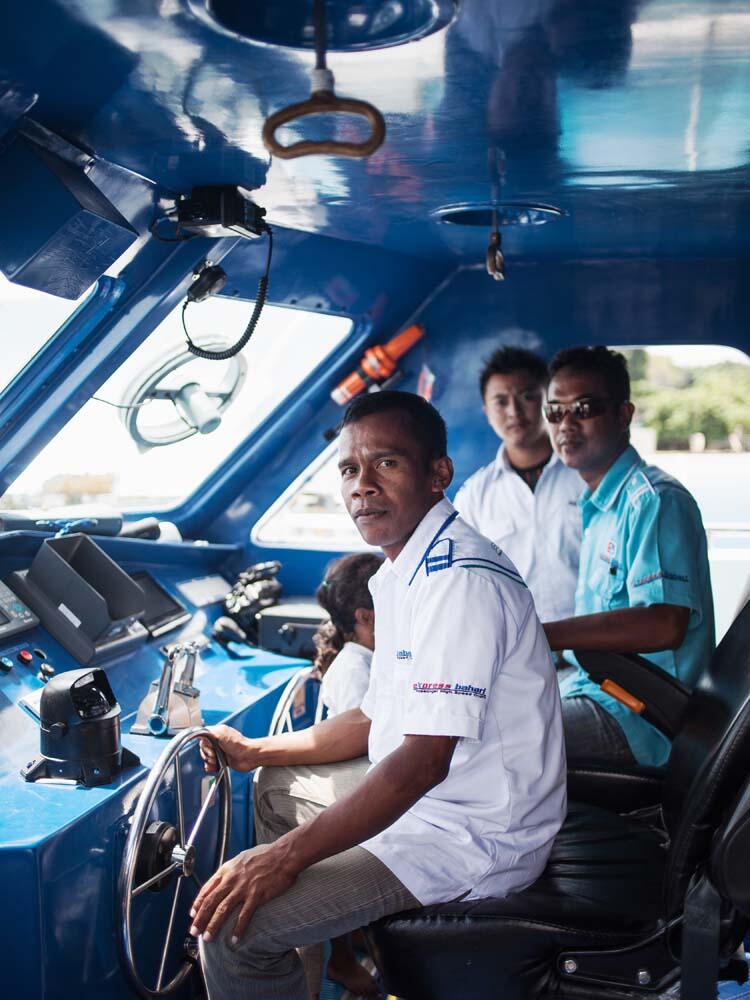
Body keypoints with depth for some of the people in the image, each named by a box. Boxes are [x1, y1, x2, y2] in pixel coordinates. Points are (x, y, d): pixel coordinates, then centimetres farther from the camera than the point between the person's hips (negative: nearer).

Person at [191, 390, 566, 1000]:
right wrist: (258, 752, 11)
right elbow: (380, 719, 16)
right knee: (278, 790, 26)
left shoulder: (461, 580, -24)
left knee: (234, 924, -18)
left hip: (473, 838, -10)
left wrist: (287, 855, -28)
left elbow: (424, 758, -29)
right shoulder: (404, 572, 9)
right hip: (429, 796, 11)